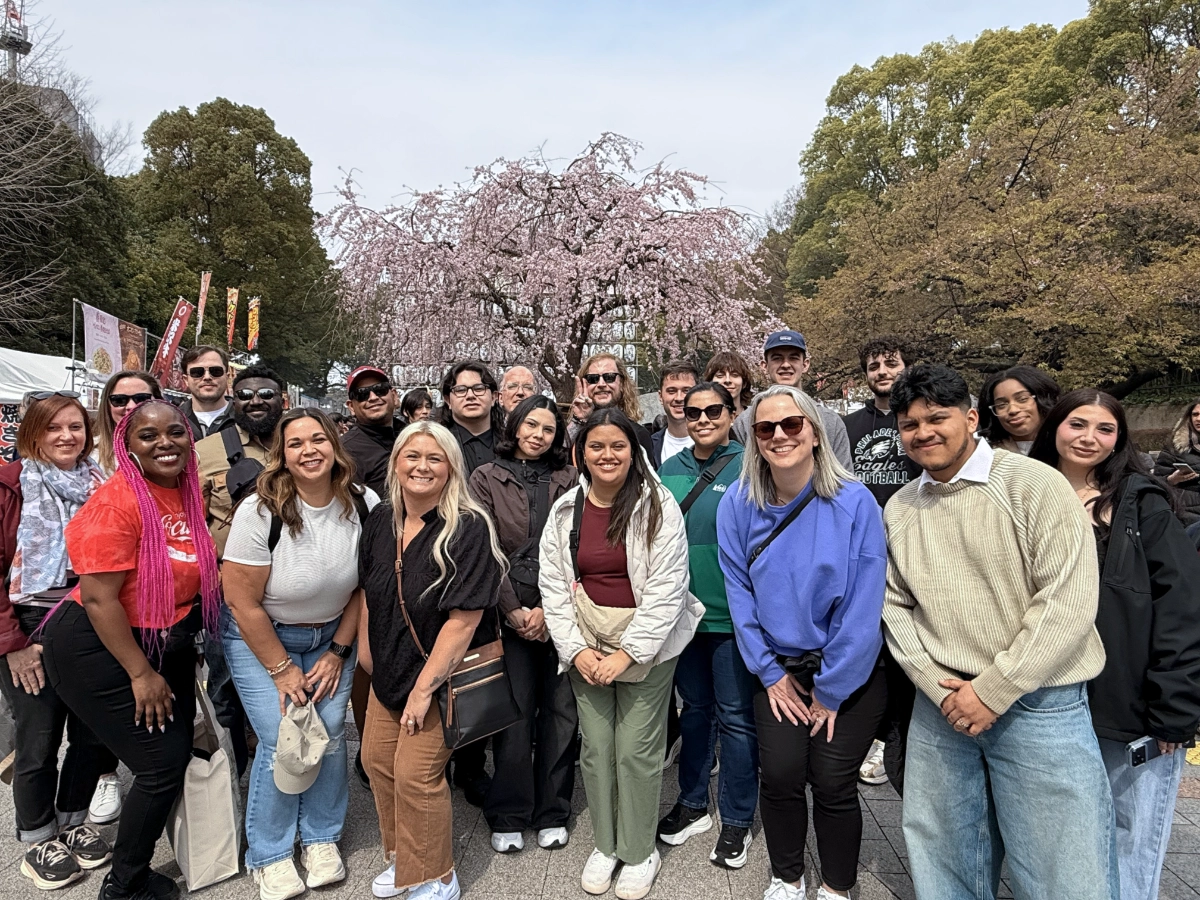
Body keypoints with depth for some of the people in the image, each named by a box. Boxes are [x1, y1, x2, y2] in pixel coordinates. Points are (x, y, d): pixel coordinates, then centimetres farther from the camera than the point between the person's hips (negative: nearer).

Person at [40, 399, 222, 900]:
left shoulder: (187, 492, 0)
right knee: (163, 763, -4)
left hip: (167, 645, 8)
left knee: (179, 752, 15)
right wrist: (140, 674, -18)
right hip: (101, 650, -8)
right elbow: (99, 598, -22)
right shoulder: (117, 502, -22)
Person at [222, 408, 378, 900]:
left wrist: (338, 652, -3)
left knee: (331, 733, -3)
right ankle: (268, 855, 17)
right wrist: (282, 669, -12)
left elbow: (365, 586, -3)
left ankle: (321, 838, 23)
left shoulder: (363, 505, -14)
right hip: (260, 638, -3)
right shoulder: (260, 511, -23)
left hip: (331, 635, 3)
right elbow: (243, 603, -17)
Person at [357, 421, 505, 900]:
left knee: (415, 774, -2)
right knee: (377, 760, 14)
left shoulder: (469, 529, -23)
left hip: (441, 675, -7)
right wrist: (364, 650, 12)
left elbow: (463, 619, -25)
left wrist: (424, 688, -22)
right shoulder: (380, 520, -2)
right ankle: (402, 858, 39)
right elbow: (368, 592, 12)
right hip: (389, 670, 7)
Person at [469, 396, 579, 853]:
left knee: (561, 709, 6)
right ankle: (508, 816, 19)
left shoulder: (569, 480, 5)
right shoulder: (486, 478, 3)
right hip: (509, 613, -1)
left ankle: (552, 813, 22)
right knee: (515, 712, 1)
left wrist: (548, 608, -9)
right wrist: (513, 610, -7)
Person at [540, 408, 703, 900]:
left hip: (647, 645, -3)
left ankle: (640, 853, 25)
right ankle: (605, 844, 32)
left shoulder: (658, 506, -10)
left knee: (637, 750, 2)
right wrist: (576, 650, -6)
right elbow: (552, 584, 2)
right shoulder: (564, 510, 2)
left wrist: (627, 654, -16)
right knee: (595, 747, 10)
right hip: (585, 646, 3)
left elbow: (666, 587, -13)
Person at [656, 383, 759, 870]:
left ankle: (737, 821, 26)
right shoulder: (670, 470, 5)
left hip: (732, 613, -4)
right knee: (695, 709, 19)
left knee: (735, 716, 8)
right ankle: (692, 804, 36)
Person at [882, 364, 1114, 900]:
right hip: (941, 708, 4)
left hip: (1038, 707, -4)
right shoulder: (898, 510, 6)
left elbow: (1068, 599, -15)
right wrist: (938, 686, -6)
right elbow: (895, 606, 7)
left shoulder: (1032, 485, -9)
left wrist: (993, 691, -15)